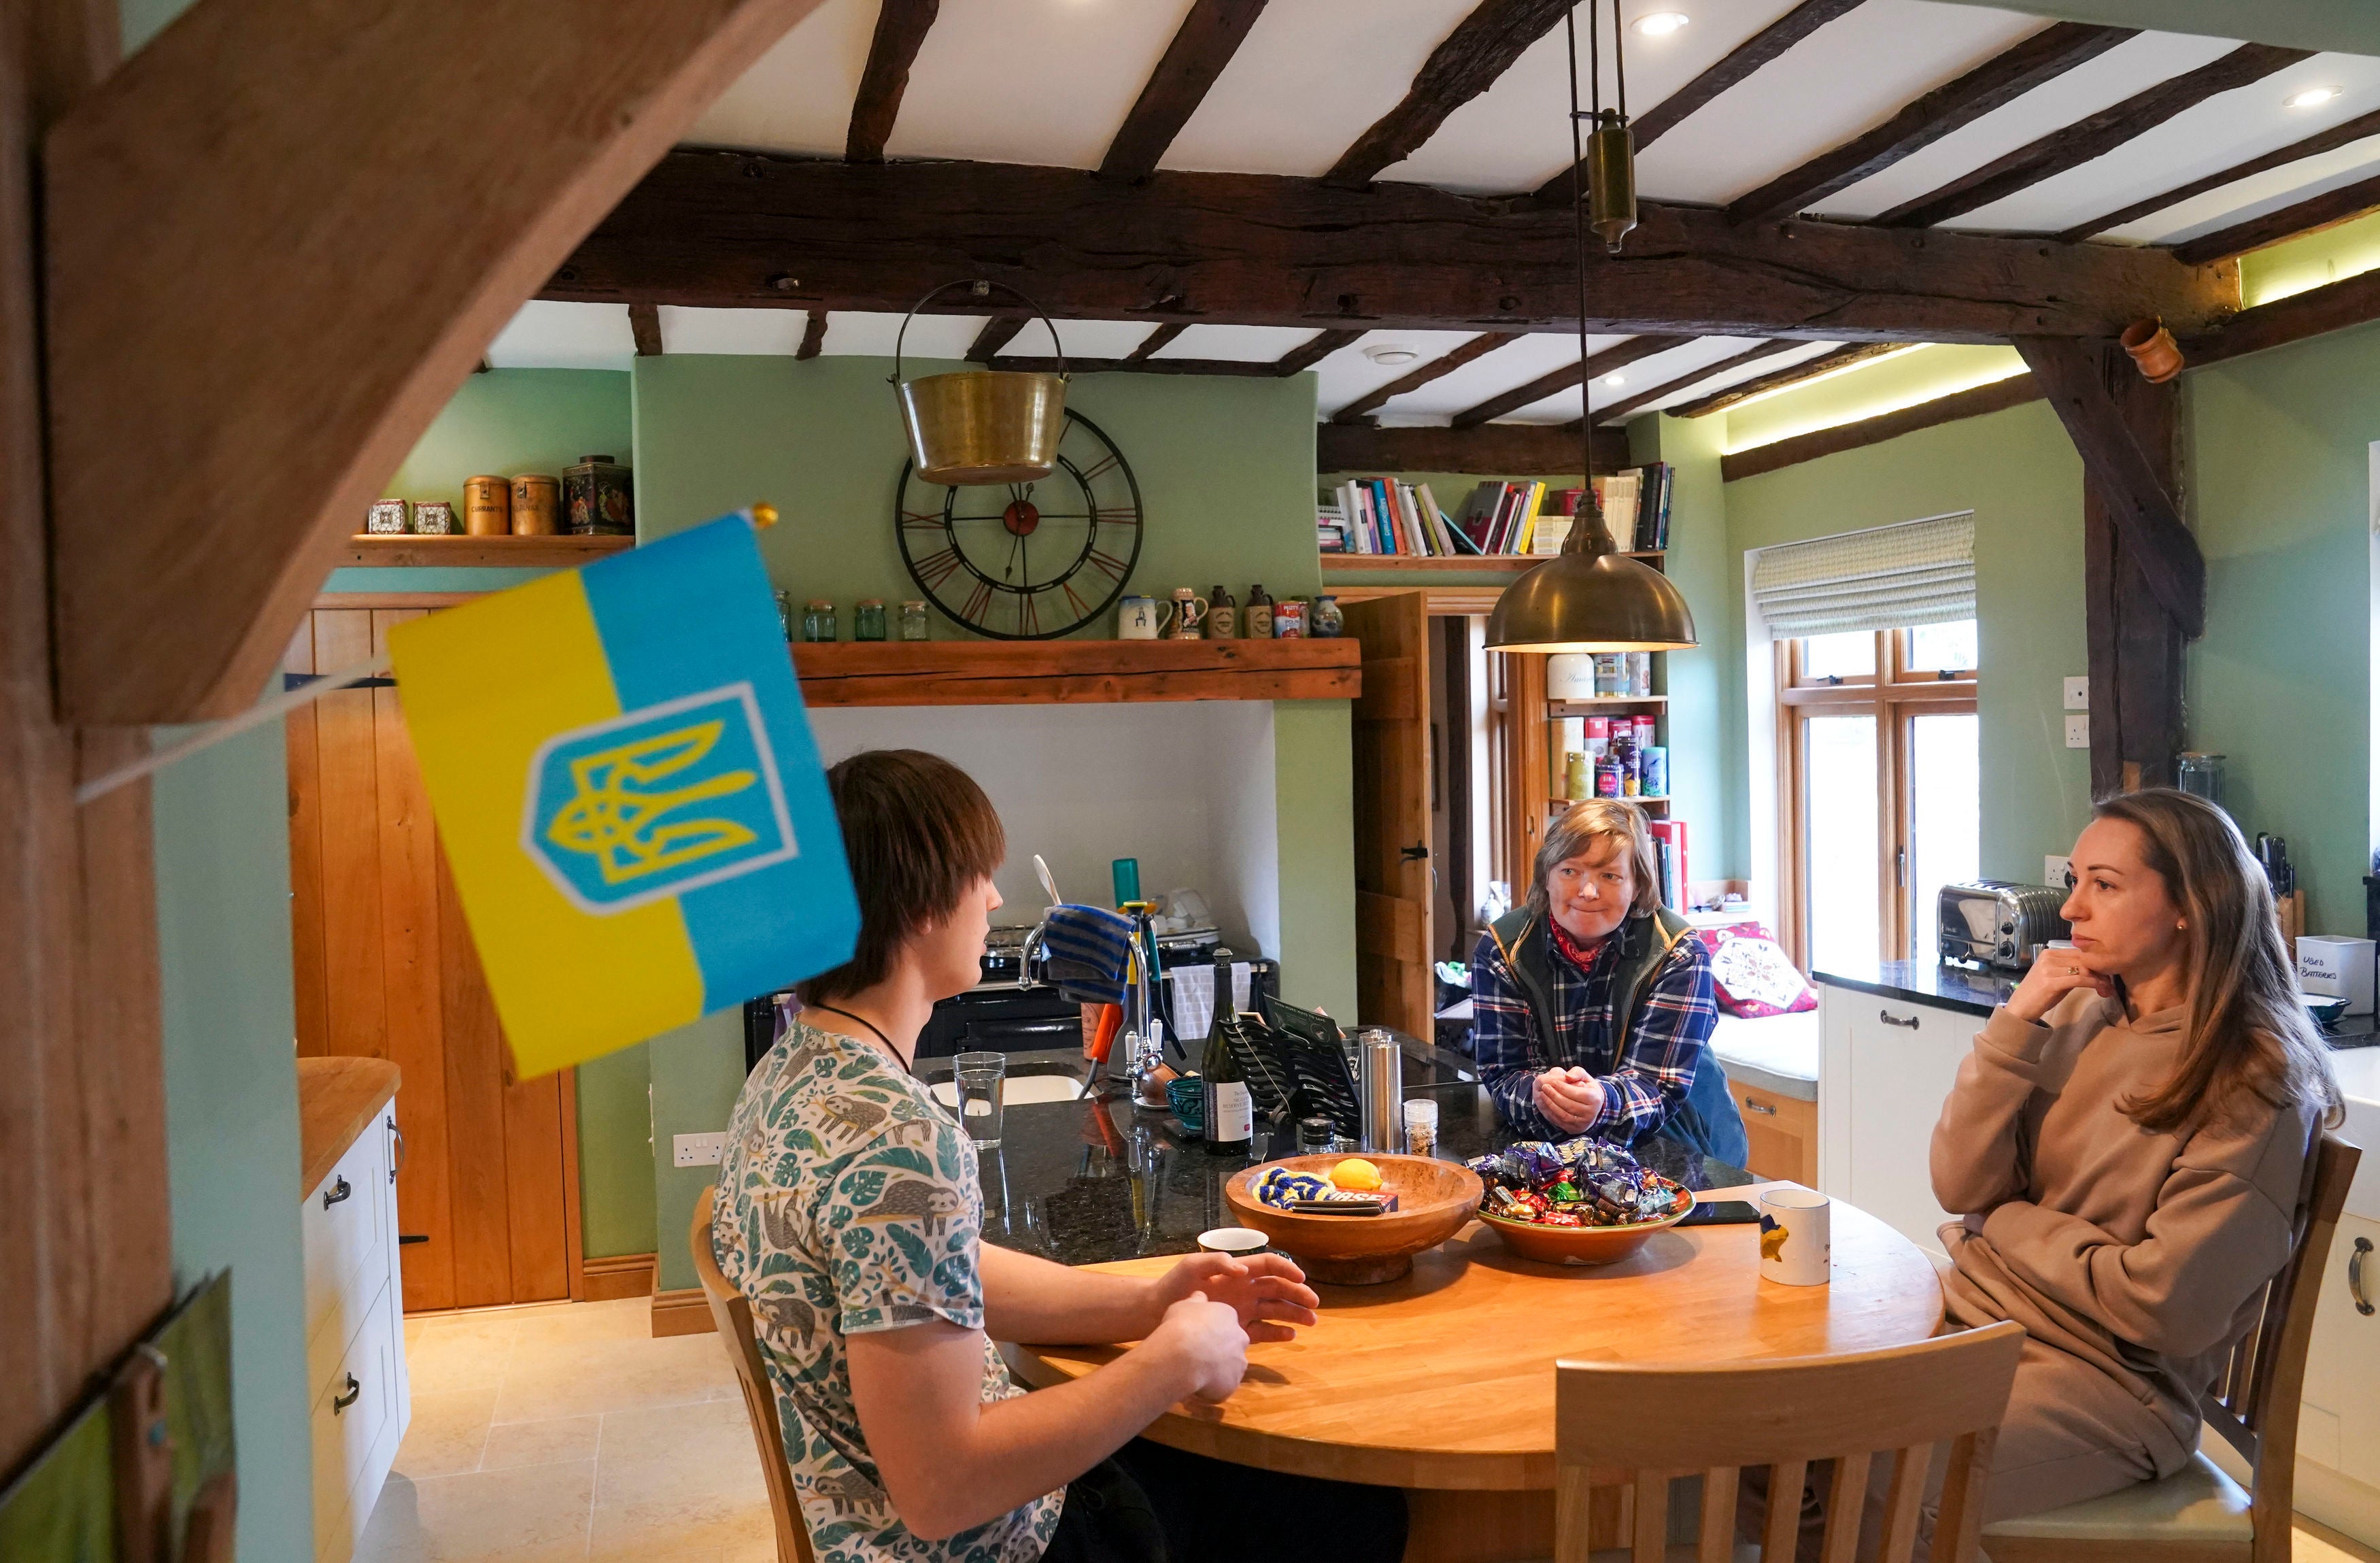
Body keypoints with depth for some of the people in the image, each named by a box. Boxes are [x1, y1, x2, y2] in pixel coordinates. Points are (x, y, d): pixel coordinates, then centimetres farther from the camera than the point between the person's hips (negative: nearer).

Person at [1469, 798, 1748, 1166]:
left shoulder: (1680, 954, -11)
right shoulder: (1501, 950, -6)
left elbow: (1659, 1087, -16)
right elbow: (1502, 1074, -9)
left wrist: (1604, 1103, -38)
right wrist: (1538, 1095, -33)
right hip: (1549, 1150, 2)